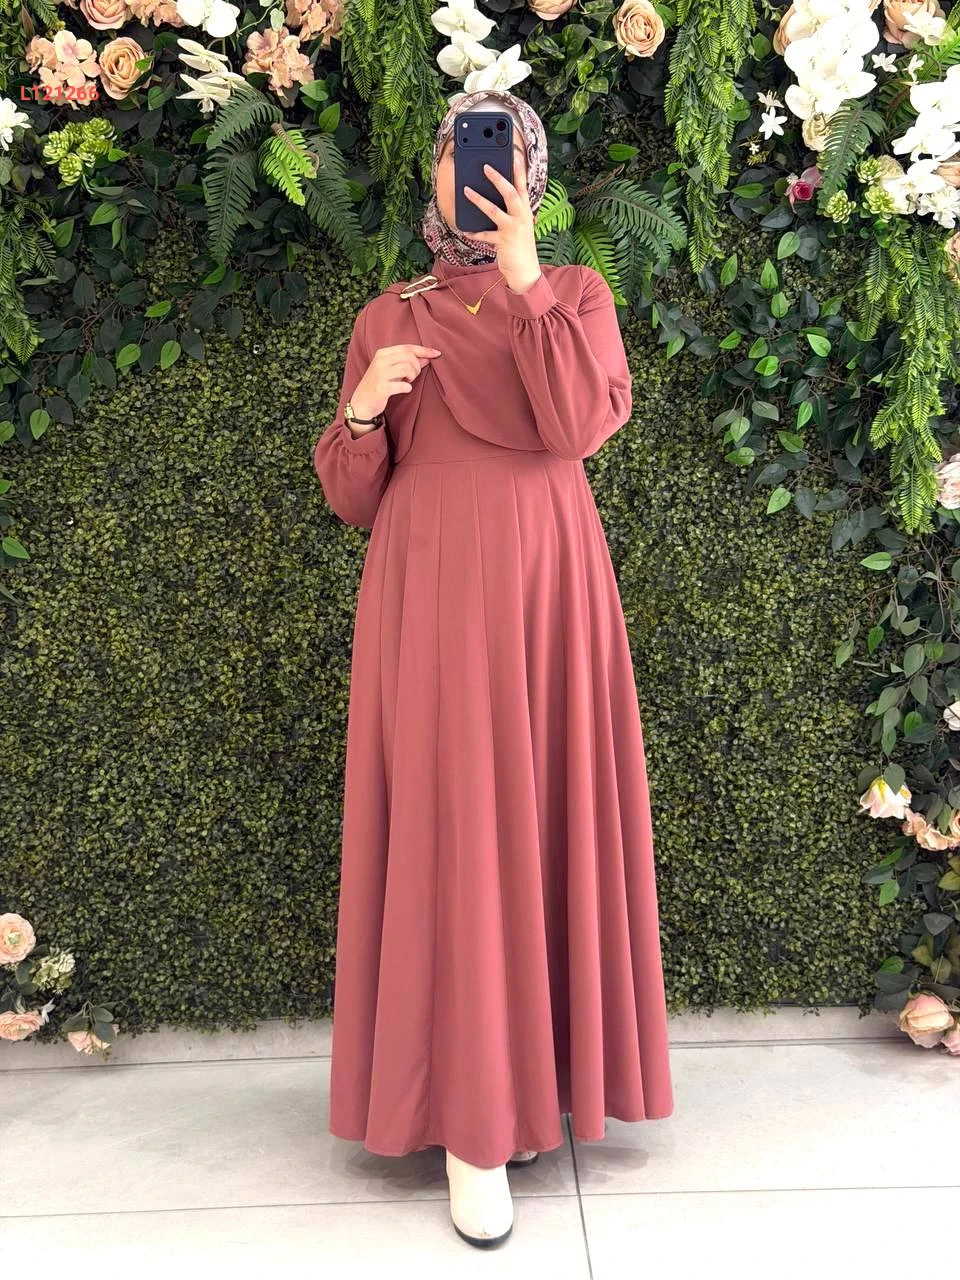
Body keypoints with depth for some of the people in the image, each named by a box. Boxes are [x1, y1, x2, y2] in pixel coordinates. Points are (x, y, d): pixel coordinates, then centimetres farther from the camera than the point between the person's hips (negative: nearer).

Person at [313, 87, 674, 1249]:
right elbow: (351, 500, 8)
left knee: (543, 816, 3)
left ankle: (532, 1071, 20)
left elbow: (582, 425, -12)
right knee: (450, 827, -4)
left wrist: (522, 277, -10)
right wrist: (364, 409, -10)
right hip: (430, 597, 0)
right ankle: (469, 1112, 3)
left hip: (545, 589, 0)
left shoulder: (577, 295, 9)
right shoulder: (386, 319, 12)